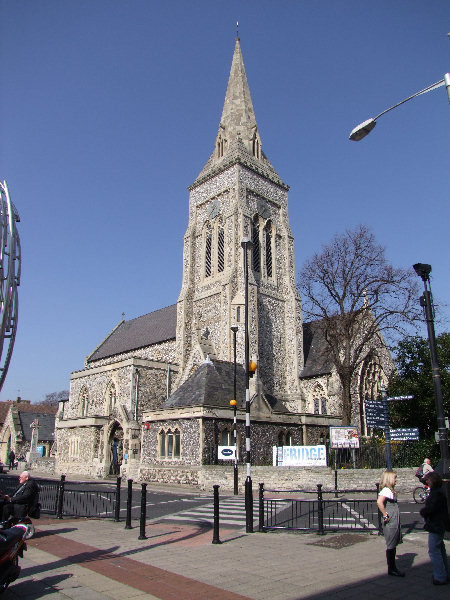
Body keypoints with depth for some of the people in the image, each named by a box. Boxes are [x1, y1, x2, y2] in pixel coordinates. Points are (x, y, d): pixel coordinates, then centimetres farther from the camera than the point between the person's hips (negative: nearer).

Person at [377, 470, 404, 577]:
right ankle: (391, 569, 10)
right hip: (390, 523, -10)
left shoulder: (390, 490, 13)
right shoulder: (386, 490, -17)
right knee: (391, 546, 0)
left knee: (393, 545, 15)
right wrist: (385, 515, -25)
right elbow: (379, 502, -32)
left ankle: (393, 568, 24)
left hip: (395, 522, 10)